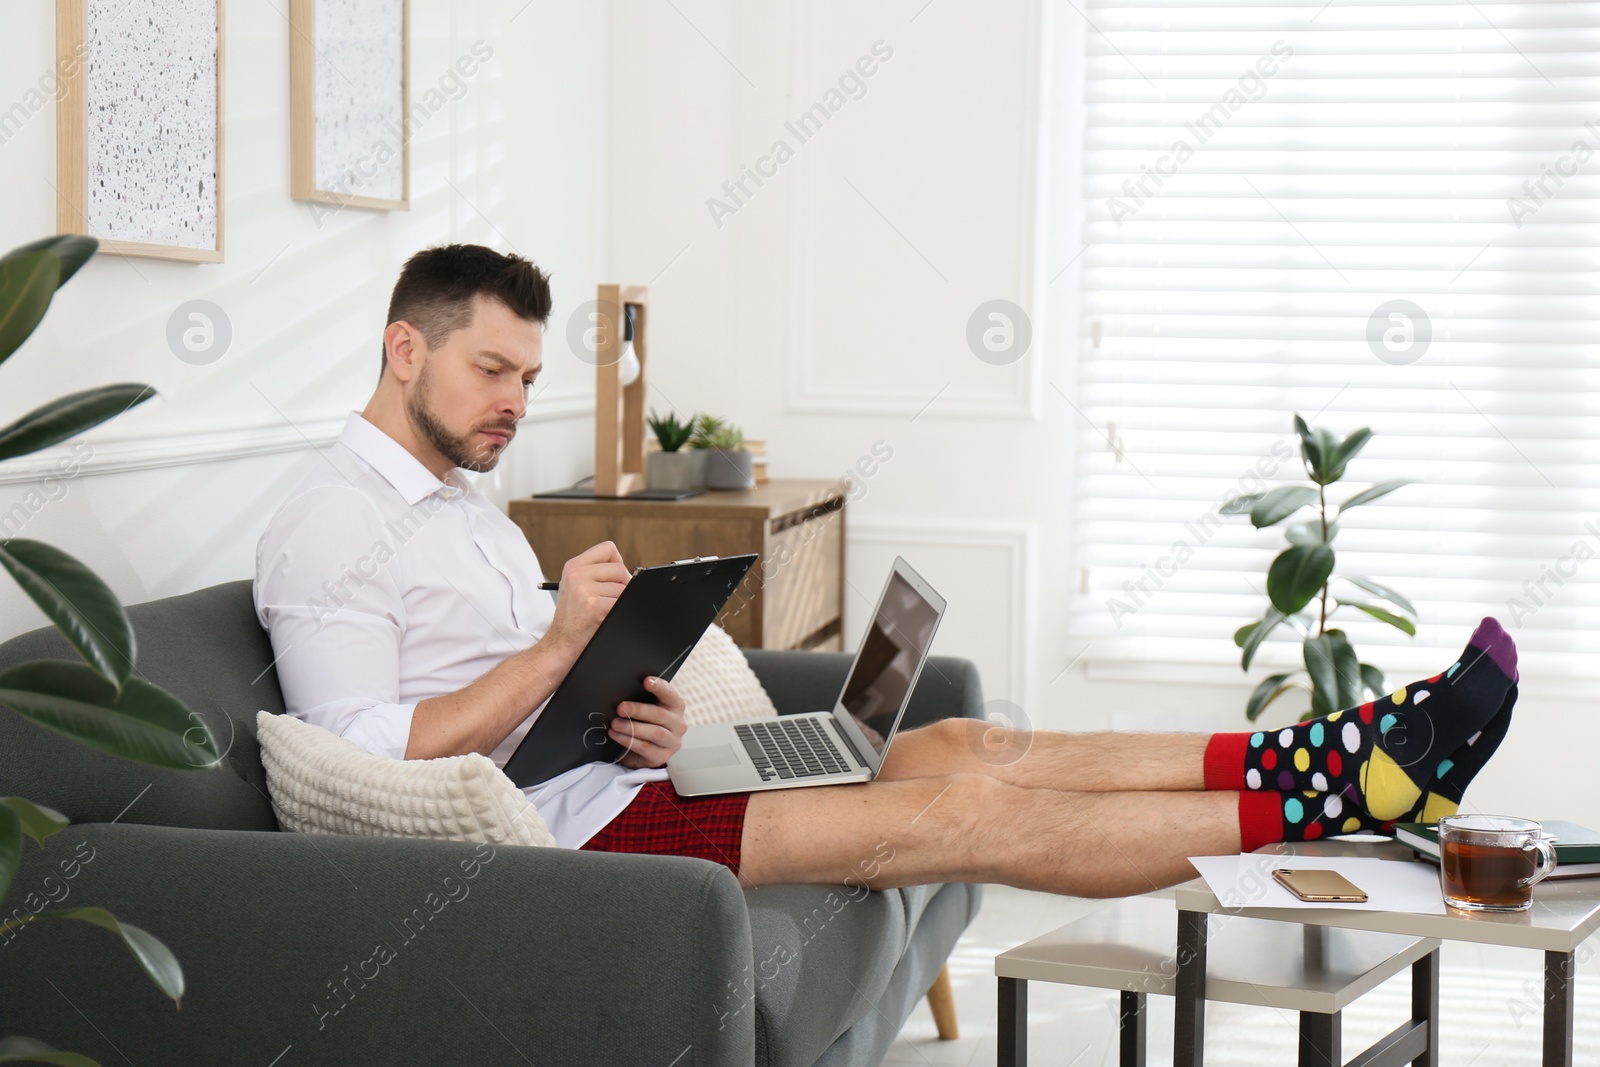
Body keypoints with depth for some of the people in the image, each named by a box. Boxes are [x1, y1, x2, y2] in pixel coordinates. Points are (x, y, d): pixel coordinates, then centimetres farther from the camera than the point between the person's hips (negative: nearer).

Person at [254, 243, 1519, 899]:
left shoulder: (466, 510, 22)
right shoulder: (329, 530, -9)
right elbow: (371, 758, -20)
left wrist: (644, 717, -2)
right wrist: (562, 640, -20)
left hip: (607, 779, 10)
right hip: (551, 828, -10)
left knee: (958, 747, -2)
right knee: (963, 812, -16)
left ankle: (1332, 757, -4)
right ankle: (1339, 799, -13)